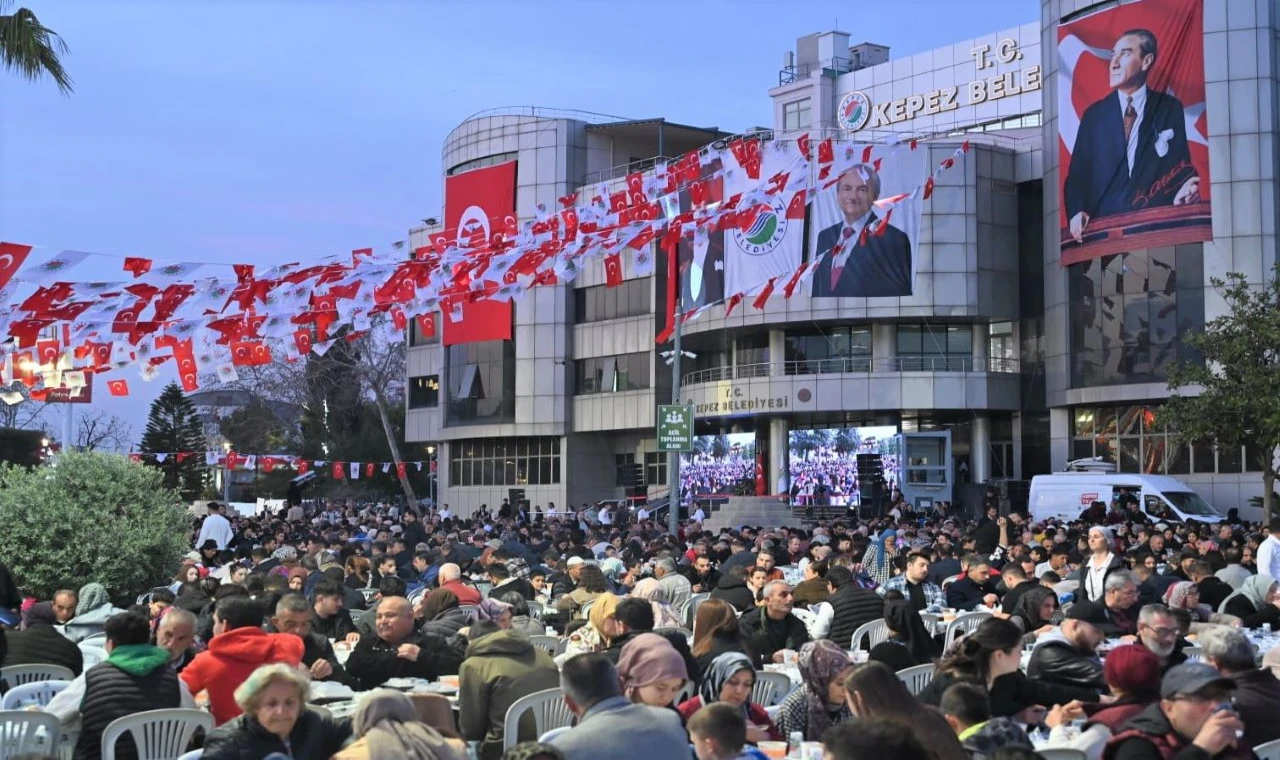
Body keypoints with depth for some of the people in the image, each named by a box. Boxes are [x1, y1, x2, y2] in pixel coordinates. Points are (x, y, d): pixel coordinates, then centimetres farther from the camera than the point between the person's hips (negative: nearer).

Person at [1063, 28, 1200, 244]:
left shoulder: (1171, 109, 12)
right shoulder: (1094, 114, 15)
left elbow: (1181, 164, 8)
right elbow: (1077, 175, 11)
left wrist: (1182, 193, -14)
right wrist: (1076, 212, -8)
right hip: (1102, 225, 1)